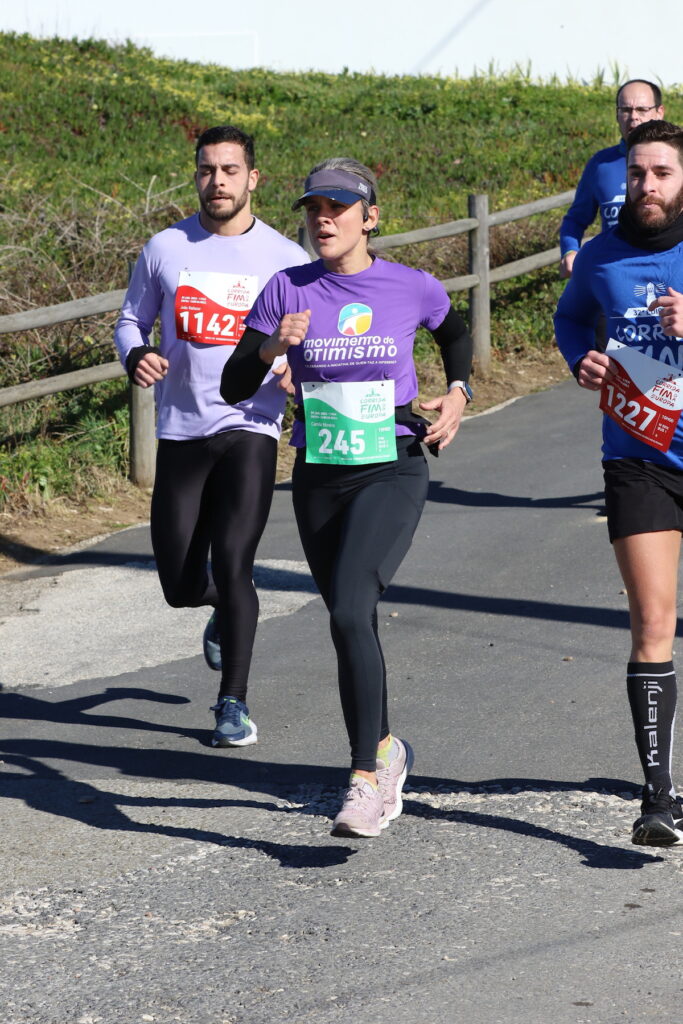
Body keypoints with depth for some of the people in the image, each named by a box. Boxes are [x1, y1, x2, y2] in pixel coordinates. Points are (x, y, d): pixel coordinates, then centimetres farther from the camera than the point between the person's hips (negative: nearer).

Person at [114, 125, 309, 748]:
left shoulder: (285, 259, 2)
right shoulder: (165, 249, 5)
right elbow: (131, 320, 16)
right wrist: (137, 356, -7)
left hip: (250, 429, -2)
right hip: (180, 432, 2)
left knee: (231, 562, -16)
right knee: (181, 587, 4)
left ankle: (234, 703, -2)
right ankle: (226, 608, 41)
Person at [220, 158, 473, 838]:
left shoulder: (413, 289, -2)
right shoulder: (287, 290, -1)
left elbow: (456, 336, 21)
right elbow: (233, 387, -2)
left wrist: (458, 393, 5)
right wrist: (272, 349, -20)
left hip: (394, 472, -3)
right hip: (318, 480, 3)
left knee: (350, 613, -22)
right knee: (351, 622, 15)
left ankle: (366, 780, -19)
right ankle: (385, 746, 40)